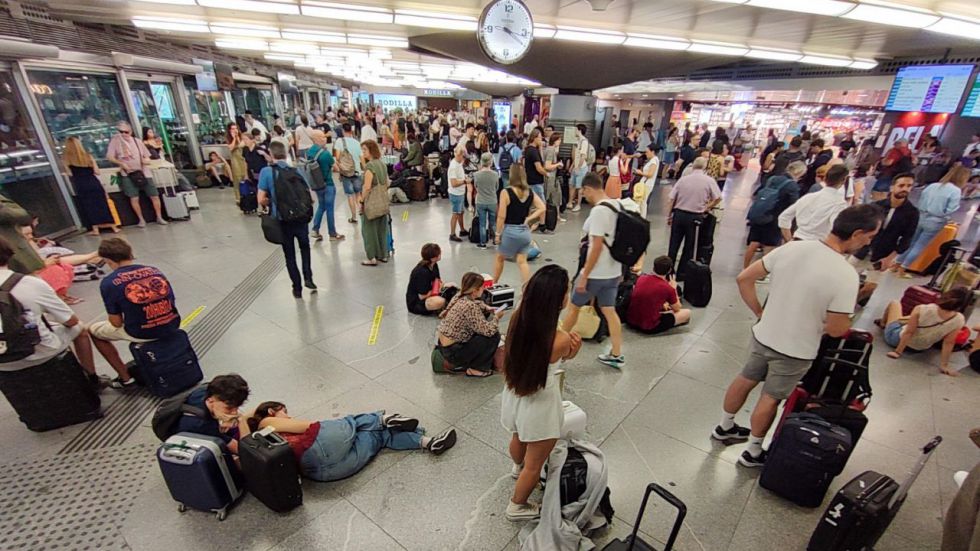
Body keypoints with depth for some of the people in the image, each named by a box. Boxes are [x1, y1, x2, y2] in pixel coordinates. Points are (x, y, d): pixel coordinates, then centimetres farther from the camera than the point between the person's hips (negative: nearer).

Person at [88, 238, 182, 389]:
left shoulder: (109, 282, -8)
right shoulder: (155, 270, 4)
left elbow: (117, 323, -4)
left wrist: (115, 316, 19)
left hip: (142, 334, -5)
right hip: (172, 327, 5)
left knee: (93, 330, 26)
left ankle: (125, 378, 25)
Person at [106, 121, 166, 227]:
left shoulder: (137, 141, 11)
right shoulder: (115, 141, 4)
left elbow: (147, 157, 15)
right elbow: (109, 157, 0)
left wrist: (145, 160, -8)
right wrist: (122, 163, -16)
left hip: (143, 172, 2)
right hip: (128, 174, -2)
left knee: (155, 195, -2)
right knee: (134, 198, -12)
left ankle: (159, 217, 8)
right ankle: (141, 219, -1)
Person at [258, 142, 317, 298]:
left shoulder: (266, 172, -8)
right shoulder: (297, 171, 2)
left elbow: (261, 200, -11)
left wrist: (272, 204, 9)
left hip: (282, 220, -2)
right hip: (301, 218, 2)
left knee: (289, 255, 14)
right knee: (305, 247, 26)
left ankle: (297, 288, 21)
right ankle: (308, 278, 14)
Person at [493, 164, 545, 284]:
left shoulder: (506, 192, -13)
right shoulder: (530, 192, 3)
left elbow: (501, 216, -14)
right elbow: (542, 208, 0)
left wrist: (498, 233, -5)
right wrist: (528, 219, 0)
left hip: (510, 231, -4)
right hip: (525, 231, 4)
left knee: (499, 258, 18)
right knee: (522, 261, 11)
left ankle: (493, 284, 33)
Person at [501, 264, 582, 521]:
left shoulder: (518, 317, -21)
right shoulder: (561, 340, -32)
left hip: (514, 396, 6)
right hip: (539, 407, -6)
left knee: (519, 440, 38)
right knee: (534, 466, 24)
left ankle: (518, 467, 69)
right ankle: (517, 506, 48)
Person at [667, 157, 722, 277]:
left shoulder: (683, 179, -1)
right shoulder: (709, 180, -4)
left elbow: (672, 199, 0)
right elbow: (718, 198, -6)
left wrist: (669, 216, 9)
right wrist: (706, 208, 8)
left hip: (678, 214, 1)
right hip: (695, 217, -1)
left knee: (674, 244, 11)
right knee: (689, 246, 11)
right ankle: (681, 273, 17)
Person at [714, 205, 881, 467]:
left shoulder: (791, 248, -10)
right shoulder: (846, 276, -24)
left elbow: (744, 279, -5)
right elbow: (836, 330, -17)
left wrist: (760, 313, 4)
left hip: (763, 336, 4)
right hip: (795, 351, -4)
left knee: (744, 381, 22)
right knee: (770, 398, 13)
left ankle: (725, 428, 43)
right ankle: (753, 453, 33)